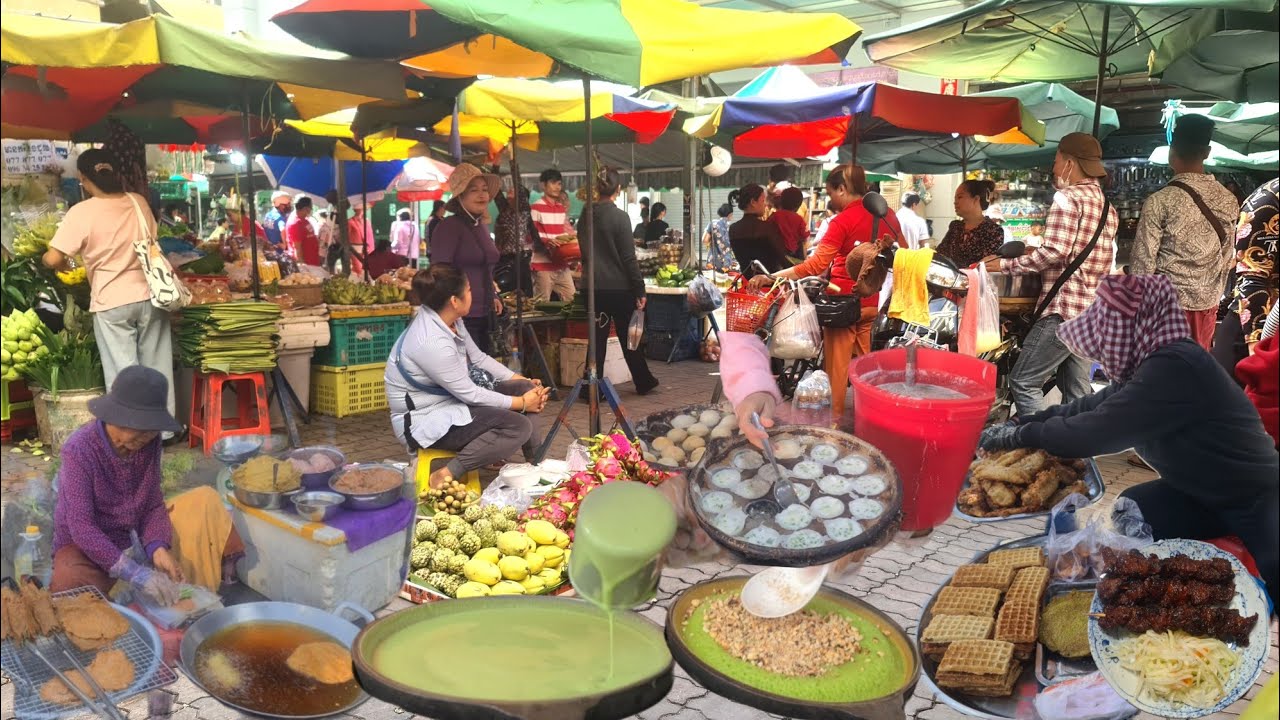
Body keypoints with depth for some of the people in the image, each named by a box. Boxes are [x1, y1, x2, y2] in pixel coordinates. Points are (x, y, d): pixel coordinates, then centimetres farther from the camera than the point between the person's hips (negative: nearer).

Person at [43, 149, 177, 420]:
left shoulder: (81, 212, -11)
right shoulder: (139, 202, 2)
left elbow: (53, 259, -11)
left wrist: (55, 260, 11)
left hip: (111, 303, -4)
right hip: (149, 295, 4)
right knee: (157, 368, 12)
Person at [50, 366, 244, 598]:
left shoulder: (149, 442, -10)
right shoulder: (79, 451, -25)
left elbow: (153, 505, -4)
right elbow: (82, 529, -31)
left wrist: (157, 548, -24)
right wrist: (135, 573, -39)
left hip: (135, 539, 6)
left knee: (205, 501, -6)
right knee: (70, 581, -39)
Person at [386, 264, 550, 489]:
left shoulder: (450, 320, -3)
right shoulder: (432, 342, -30)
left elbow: (479, 358, 9)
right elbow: (470, 394, -23)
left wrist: (522, 380, 1)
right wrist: (521, 403, -14)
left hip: (452, 398, 9)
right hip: (425, 420, -9)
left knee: (525, 388, 2)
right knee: (519, 427, -22)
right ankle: (447, 474, -20)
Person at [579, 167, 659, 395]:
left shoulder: (586, 218, 4)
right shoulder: (619, 217, -12)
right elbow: (629, 258, -12)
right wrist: (640, 290, -7)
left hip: (594, 288, 4)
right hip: (619, 287, -4)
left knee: (597, 338, 8)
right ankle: (643, 382, 23)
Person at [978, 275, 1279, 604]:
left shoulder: (1175, 370, -31)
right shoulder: (1154, 361, -1)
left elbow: (1094, 432, -31)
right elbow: (1091, 407, 8)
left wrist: (1022, 435, -18)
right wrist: (1019, 423, 2)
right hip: (1206, 492, 9)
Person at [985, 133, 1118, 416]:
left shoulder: (1068, 197, -10)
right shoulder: (1106, 204, 17)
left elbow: (1055, 252, -19)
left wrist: (1005, 265, -10)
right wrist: (1036, 253, 23)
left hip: (1064, 309, -9)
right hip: (1093, 311, 9)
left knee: (1023, 383, -8)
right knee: (1077, 391, 12)